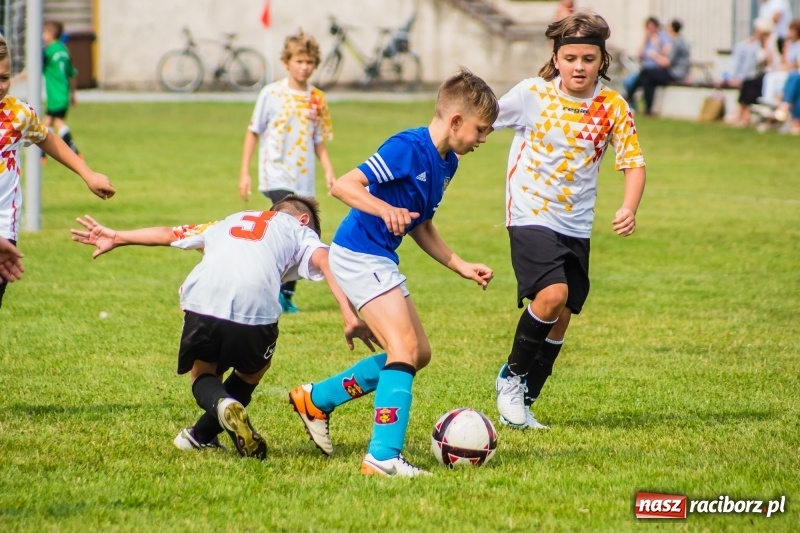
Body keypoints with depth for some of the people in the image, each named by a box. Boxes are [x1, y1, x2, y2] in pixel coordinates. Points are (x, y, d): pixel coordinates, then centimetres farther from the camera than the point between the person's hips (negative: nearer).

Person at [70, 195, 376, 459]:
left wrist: (117, 238, 52)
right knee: (252, 370, 29)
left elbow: (170, 234, 42)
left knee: (202, 374, 24)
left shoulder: (233, 221, 37)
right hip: (255, 307, -2)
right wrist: (350, 316, -4)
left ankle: (223, 405, -8)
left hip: (201, 301, 2)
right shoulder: (300, 230, 26)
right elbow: (324, 261, 5)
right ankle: (201, 435, 26)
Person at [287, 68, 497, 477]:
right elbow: (342, 186, -25)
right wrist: (385, 209, -40)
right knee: (405, 348, -18)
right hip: (359, 255, -10)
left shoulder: (446, 163, 10)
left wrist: (462, 267, 14)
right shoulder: (408, 148, -20)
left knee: (418, 354, 15)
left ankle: (317, 398, 26)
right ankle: (383, 456, -23)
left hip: (380, 260, 10)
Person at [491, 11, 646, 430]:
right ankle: (512, 376, -2)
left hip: (576, 226, 4)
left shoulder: (613, 108, -6)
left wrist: (629, 209, -24)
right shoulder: (531, 94, -10)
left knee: (560, 320, 7)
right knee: (552, 294, -24)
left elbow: (633, 163, -7)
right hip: (531, 217, -4)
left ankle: (521, 404, 23)